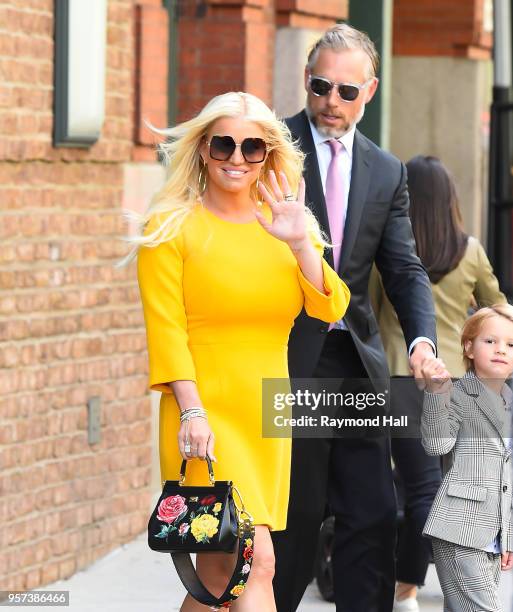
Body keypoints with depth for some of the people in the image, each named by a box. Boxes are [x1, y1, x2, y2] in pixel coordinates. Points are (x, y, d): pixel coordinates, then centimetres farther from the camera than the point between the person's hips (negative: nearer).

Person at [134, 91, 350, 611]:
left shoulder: (285, 224, 14)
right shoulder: (172, 227, 0)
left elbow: (330, 309, 2)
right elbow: (165, 329, -6)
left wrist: (299, 243, -13)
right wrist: (191, 411, -16)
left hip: (266, 417, 5)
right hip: (206, 416, -5)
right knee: (256, 561, -16)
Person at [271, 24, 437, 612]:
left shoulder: (387, 172, 12)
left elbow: (405, 270, 7)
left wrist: (422, 340, -11)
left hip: (356, 363, 4)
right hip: (287, 360, -4)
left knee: (373, 514, 2)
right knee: (296, 513, 1)